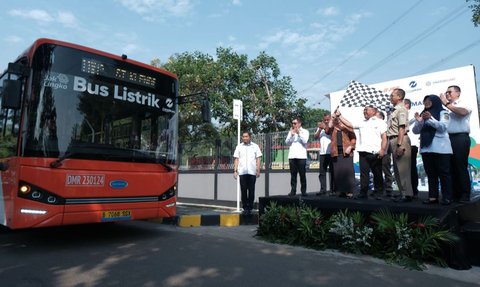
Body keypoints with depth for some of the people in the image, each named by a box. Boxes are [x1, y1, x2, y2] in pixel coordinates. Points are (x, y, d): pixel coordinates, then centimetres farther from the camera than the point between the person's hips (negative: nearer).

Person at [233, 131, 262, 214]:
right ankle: (245, 208, 10)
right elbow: (236, 159, 10)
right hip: (242, 172, 1)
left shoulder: (255, 146, 9)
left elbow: (258, 159, 7)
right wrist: (235, 170, 2)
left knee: (251, 190, 1)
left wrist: (258, 170, -1)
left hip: (252, 172, -1)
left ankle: (250, 208, 8)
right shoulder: (239, 147, 12)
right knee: (243, 190, 2)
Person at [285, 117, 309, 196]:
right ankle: (293, 190, 3)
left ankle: (303, 191, 3)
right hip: (292, 156, 3)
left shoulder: (305, 131, 8)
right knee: (293, 174, 1)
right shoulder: (290, 132, 18)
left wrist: (299, 133, -8)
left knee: (302, 174, -2)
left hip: (301, 156, -3)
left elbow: (305, 141, -7)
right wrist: (292, 134, -6)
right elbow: (287, 142, 7)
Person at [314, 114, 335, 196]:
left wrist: (325, 127, -15)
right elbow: (315, 136, 9)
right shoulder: (320, 127, 19)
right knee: (322, 172, 1)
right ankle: (323, 189, 3)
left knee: (332, 171, -1)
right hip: (323, 153, 4)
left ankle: (332, 189, 3)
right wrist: (320, 129, -6)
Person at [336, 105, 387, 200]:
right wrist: (339, 116, 12)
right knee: (363, 174, 1)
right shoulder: (362, 123, 21)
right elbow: (349, 124, 16)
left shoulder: (380, 122, 7)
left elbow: (384, 138, -1)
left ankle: (378, 193, 14)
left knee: (377, 174, 5)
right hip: (363, 152, 4)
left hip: (375, 153, -3)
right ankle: (363, 193, 3)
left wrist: (382, 149, -13)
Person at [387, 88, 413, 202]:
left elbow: (402, 128, -16)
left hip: (400, 141, -9)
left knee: (402, 169, -6)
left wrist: (399, 145, -21)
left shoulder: (401, 109, -8)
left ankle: (407, 194, 1)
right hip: (393, 141, 9)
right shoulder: (394, 110, 18)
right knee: (397, 170, 13)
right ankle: (403, 193, 21)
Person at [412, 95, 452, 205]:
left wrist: (430, 119, -21)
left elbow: (443, 127, -9)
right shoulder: (423, 114, 16)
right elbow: (415, 131, 10)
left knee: (443, 173, -3)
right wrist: (418, 121, -9)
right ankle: (433, 197, 7)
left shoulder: (443, 113, 5)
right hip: (426, 148, 4)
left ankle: (446, 197, 1)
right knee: (430, 173, 4)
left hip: (440, 148, -4)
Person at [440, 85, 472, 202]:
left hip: (460, 138, -6)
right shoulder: (447, 108, 20)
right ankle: (455, 193, 12)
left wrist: (446, 104, -13)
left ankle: (465, 195, 0)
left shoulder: (464, 104, 5)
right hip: (447, 138, 6)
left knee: (461, 166, -6)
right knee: (451, 167, 6)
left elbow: (462, 112, -19)